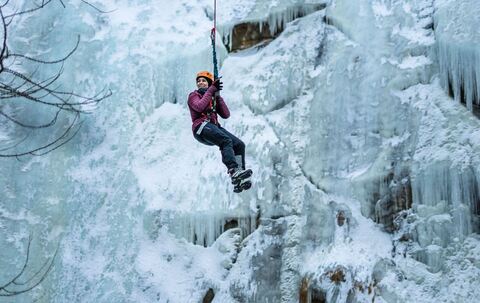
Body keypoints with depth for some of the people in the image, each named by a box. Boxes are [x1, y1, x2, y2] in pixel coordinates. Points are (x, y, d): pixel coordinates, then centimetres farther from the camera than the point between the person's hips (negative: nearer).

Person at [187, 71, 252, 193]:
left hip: (214, 127, 6)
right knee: (226, 140, -31)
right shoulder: (194, 95, 12)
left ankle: (239, 181, -21)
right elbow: (199, 107, -14)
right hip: (201, 127, -6)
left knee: (239, 144, -14)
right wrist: (211, 91, -7)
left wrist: (218, 96, 6)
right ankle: (234, 171, -47)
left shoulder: (213, 98, 25)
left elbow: (226, 115, 10)